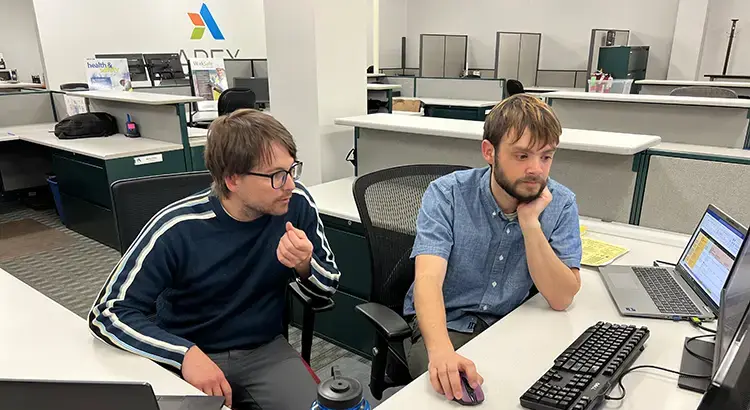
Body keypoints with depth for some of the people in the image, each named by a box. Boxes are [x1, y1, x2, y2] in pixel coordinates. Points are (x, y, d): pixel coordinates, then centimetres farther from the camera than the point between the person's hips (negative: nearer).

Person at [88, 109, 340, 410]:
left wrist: (305, 265, -25)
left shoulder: (297, 205, -14)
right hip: (188, 358, -1)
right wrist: (186, 353, -32)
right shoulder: (178, 229, -22)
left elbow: (329, 287, -1)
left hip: (265, 350, 1)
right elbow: (107, 313, -17)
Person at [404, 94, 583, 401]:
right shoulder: (446, 194, -16)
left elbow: (561, 299, -12)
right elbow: (428, 280, -27)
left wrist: (530, 223, -24)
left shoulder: (560, 204, -8)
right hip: (446, 324, -2)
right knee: (446, 382, -28)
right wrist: (440, 350, -46)